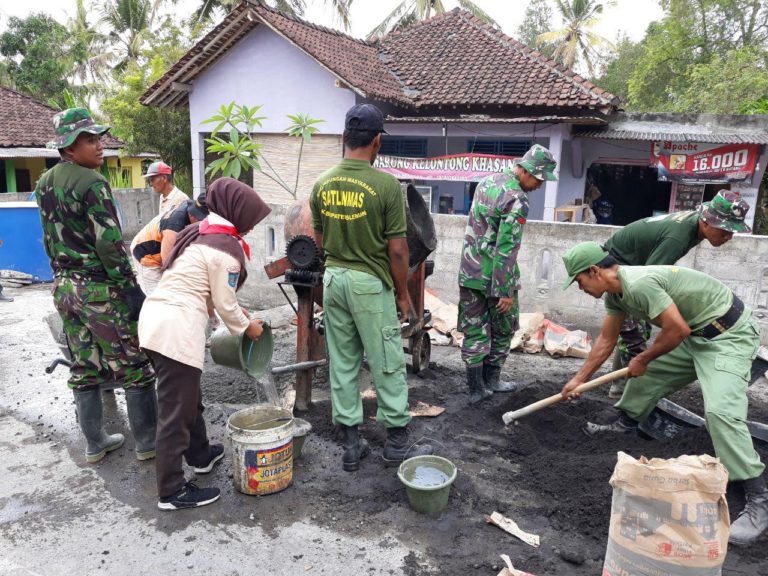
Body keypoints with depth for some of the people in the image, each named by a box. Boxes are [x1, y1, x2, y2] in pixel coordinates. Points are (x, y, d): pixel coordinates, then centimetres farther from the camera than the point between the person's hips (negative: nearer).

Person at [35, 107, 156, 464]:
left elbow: (50, 239, 15)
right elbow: (109, 243, -20)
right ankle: (147, 441, 13)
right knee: (134, 367, 3)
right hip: (100, 289, -8)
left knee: (84, 368, 15)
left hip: (64, 287, 8)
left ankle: (94, 443, 26)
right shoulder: (92, 183, -16)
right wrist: (130, 287, -14)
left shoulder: (45, 184, 10)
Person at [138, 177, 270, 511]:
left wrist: (236, 312, 20)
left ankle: (200, 454, 40)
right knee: (176, 410, 0)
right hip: (177, 327, -9)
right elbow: (224, 304, -5)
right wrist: (246, 327, 12)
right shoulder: (227, 248, -10)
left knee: (186, 397, 23)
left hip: (155, 317, 10)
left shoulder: (198, 232, 16)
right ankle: (172, 492, 11)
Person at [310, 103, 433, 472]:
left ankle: (351, 445, 22)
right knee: (387, 365, 8)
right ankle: (397, 442, 21)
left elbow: (320, 239, 9)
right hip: (371, 283, -5)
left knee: (342, 364, 12)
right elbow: (397, 249, -13)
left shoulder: (322, 184, 1)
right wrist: (403, 293, -1)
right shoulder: (385, 185, -16)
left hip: (333, 279, 6)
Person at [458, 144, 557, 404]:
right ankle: (491, 379, 26)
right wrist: (506, 292, -19)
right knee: (503, 329, 15)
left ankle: (476, 388, 14)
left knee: (474, 331, 10)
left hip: (470, 272, 7)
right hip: (495, 276, -7)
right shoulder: (517, 200, -18)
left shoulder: (486, 182, 8)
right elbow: (507, 249, -22)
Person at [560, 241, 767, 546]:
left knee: (720, 410, -22)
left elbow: (677, 329, -29)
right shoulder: (615, 293, 2)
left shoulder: (639, 284, -30)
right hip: (697, 334, 10)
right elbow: (606, 340, 13)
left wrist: (642, 360, -12)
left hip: (729, 334, -10)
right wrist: (579, 379, 18)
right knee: (646, 373, 17)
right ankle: (626, 423, 40)